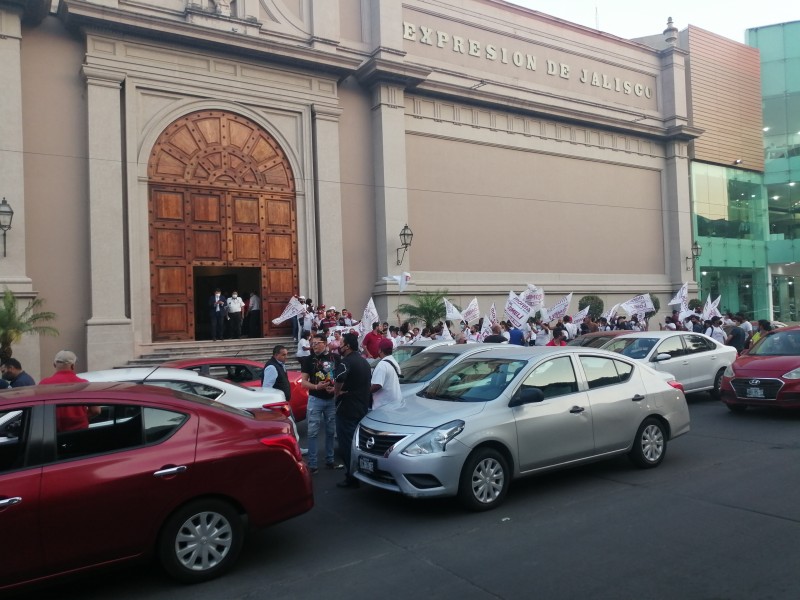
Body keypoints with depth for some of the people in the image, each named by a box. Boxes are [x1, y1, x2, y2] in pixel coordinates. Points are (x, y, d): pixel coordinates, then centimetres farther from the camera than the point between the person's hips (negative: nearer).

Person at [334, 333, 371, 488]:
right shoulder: (364, 361, 13)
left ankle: (351, 477, 1)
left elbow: (340, 379, -35)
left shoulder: (347, 361, -17)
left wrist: (337, 393, -17)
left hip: (347, 409, -9)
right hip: (362, 408, 9)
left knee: (347, 444, -2)